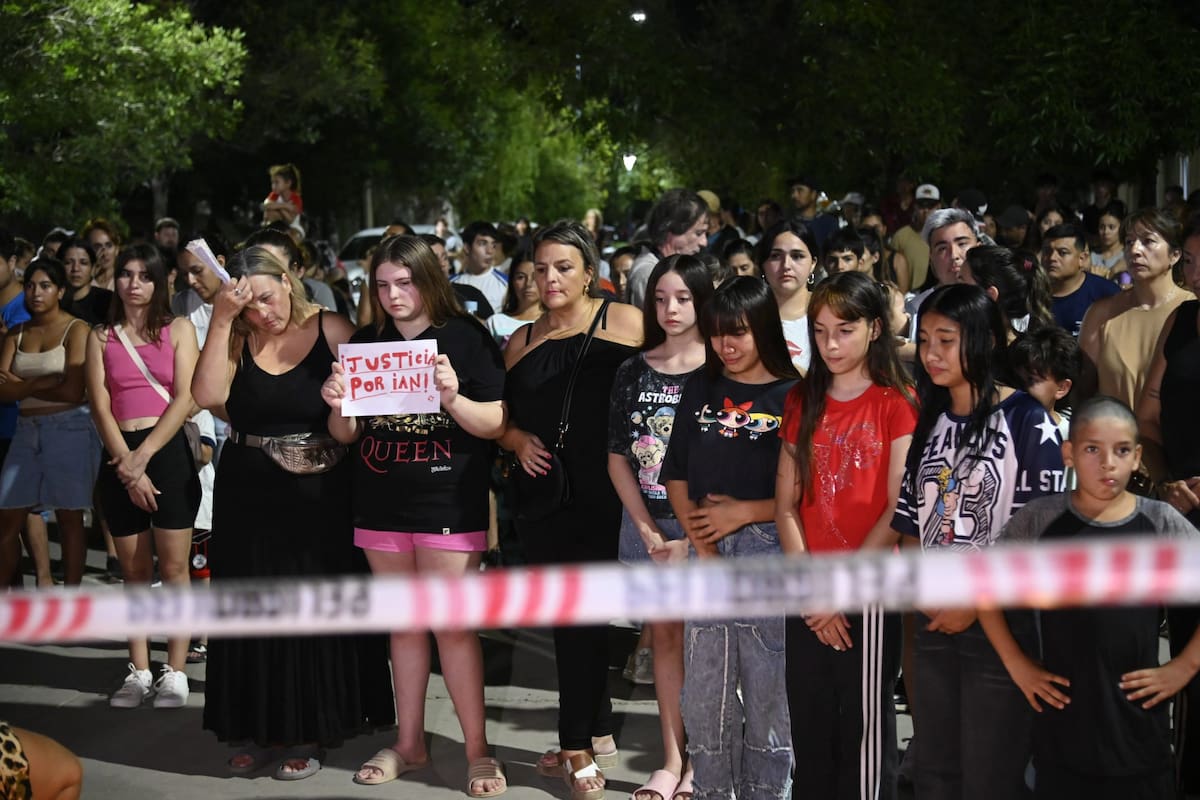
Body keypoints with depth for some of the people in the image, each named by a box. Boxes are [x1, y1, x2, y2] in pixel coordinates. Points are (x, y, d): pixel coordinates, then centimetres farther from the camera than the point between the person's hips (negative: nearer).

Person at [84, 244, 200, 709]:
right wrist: (126, 465, -9)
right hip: (119, 456, 2)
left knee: (173, 568, -5)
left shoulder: (178, 329, 6)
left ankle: (175, 672, -1)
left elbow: (184, 398, -3)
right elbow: (100, 407, 2)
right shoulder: (101, 337, 12)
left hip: (168, 451, -2)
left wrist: (144, 455, -11)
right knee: (134, 572, 5)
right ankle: (139, 672, 10)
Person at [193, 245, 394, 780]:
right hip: (247, 495, 3)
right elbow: (208, 396, -15)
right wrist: (221, 320, -17)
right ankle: (260, 729, 21)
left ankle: (309, 734, 15)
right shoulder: (236, 341, 2)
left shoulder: (331, 331, -4)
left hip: (317, 495, -3)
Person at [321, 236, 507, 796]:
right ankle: (409, 743, 22)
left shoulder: (467, 338, -4)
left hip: (448, 504, -4)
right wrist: (337, 406, -11)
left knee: (452, 624, -5)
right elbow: (347, 434, 11)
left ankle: (477, 749, 4)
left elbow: (496, 424, -8)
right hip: (380, 503, 5)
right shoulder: (365, 343, 8)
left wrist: (453, 399, -25)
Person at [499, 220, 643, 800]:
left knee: (579, 613, -4)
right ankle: (599, 735, 24)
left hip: (602, 497, -5)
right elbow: (499, 415, 19)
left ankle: (577, 750, 8)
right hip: (542, 497, 5)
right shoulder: (523, 339, 14)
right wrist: (518, 441, -1)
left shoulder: (623, 323, -2)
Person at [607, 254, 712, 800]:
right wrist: (650, 533, -4)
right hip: (646, 524, 4)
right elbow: (618, 458, 5)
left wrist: (692, 542, -13)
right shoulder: (633, 372, 5)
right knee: (663, 637, 9)